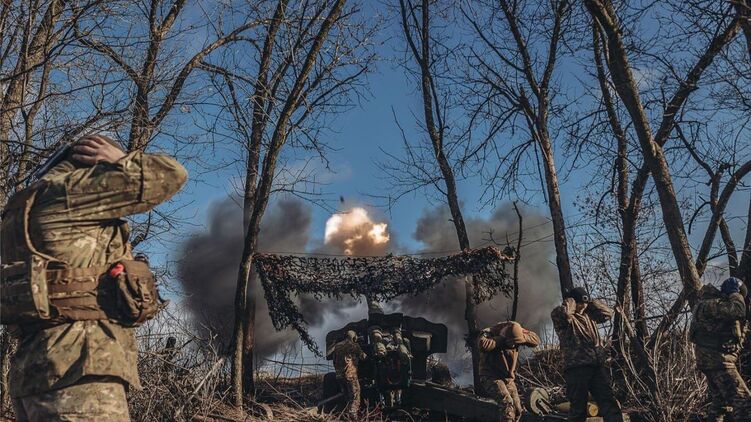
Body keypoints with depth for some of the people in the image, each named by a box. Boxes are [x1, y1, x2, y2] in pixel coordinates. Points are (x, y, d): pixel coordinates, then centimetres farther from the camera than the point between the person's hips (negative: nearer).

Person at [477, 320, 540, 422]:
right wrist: (500, 339, -34)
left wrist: (521, 335, -27)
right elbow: (482, 345, -44)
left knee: (517, 410, 8)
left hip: (508, 379, 6)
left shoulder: (515, 332, -5)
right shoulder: (489, 334, -21)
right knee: (507, 402, -27)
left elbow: (536, 340, -11)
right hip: (491, 378, -6)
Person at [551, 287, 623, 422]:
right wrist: (570, 303, -3)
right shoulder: (560, 316, -1)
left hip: (597, 365, 6)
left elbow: (608, 313, 27)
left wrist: (591, 302, 18)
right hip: (577, 367, -6)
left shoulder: (588, 315, 21)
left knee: (609, 404, 1)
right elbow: (563, 314, -24)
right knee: (578, 407, -2)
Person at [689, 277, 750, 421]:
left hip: (712, 360, 11)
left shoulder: (714, 303, 15)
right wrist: (735, 294, -11)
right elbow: (738, 310, -31)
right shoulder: (712, 305, -17)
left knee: (720, 403, 19)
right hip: (718, 360, -11)